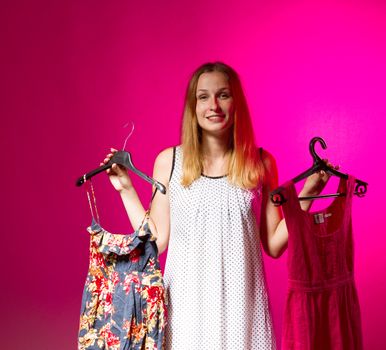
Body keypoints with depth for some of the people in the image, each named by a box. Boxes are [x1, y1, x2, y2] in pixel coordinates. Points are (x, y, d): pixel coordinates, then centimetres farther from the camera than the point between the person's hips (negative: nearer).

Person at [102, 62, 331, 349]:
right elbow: (156, 241, 2)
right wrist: (126, 189, -1)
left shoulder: (261, 163, 0)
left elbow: (274, 245, 1)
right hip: (186, 300, 0)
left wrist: (307, 194, -5)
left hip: (241, 298, 0)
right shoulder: (169, 161, -1)